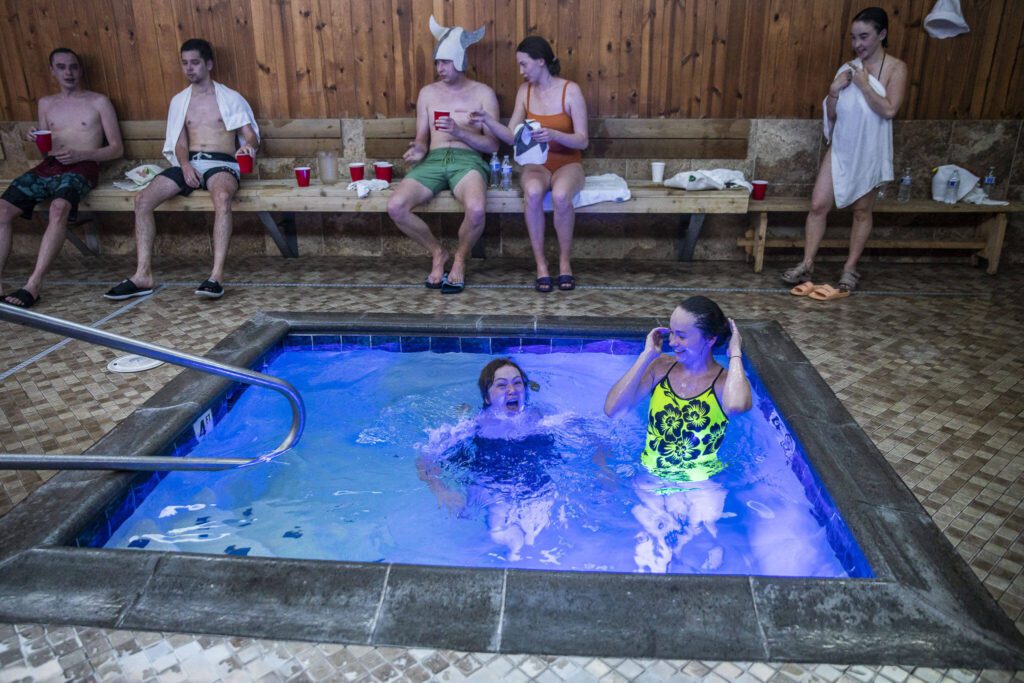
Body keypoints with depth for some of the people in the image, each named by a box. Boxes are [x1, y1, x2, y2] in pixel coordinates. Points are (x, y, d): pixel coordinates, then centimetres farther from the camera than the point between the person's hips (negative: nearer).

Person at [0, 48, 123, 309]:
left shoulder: (98, 102, 10)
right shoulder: (46, 103, 23)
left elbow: (117, 148, 4)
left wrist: (80, 154, -11)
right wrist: (36, 140, 2)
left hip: (81, 167, -5)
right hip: (48, 166, 5)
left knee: (59, 207, -38)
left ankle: (33, 285, -39)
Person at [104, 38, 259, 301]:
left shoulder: (230, 98, 12)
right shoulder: (179, 101, 22)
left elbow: (252, 137, 5)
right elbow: (180, 142, 13)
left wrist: (248, 146, -21)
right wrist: (185, 165, -9)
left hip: (221, 163, -4)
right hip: (188, 163, 4)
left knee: (222, 197, -41)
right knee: (143, 199, -19)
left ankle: (217, 275, -46)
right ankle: (143, 275, -18)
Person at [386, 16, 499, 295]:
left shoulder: (483, 93, 7)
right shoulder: (428, 93, 17)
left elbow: (493, 145, 2)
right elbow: (422, 137, 17)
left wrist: (458, 130, -13)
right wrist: (418, 149, -9)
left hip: (468, 160, -3)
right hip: (433, 160, 3)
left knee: (477, 210, -37)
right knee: (395, 207, -24)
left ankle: (460, 259, -5)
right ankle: (437, 252, 1)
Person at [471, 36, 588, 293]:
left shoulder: (570, 90, -6)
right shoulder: (524, 91, 6)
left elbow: (582, 141, -10)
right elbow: (512, 137, 4)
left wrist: (553, 134, -26)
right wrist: (488, 120, -11)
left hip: (567, 164, -2)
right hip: (536, 164, 2)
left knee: (560, 195, -38)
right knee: (532, 192, -36)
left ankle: (565, 261, -17)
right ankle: (541, 264, -24)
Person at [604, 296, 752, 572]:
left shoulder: (725, 381, -7)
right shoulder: (662, 366, 1)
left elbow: (736, 405, -35)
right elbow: (612, 409, -10)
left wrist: (735, 353, -18)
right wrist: (647, 355, -10)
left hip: (700, 488, -2)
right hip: (649, 482, 2)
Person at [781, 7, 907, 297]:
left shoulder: (896, 68, -8)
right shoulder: (848, 68, 3)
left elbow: (889, 110, -20)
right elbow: (831, 114, 5)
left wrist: (864, 84, -18)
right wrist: (834, 91, -12)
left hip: (869, 152, -3)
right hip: (840, 148, 3)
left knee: (862, 211, 8)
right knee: (818, 204, -3)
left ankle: (850, 268, 19)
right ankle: (807, 264, 7)